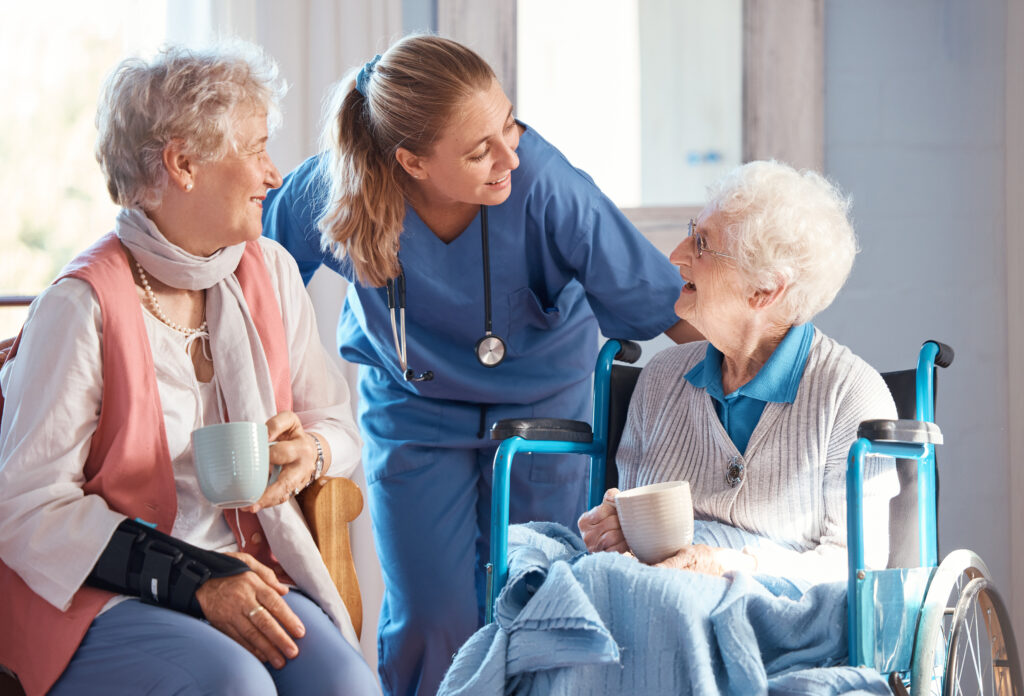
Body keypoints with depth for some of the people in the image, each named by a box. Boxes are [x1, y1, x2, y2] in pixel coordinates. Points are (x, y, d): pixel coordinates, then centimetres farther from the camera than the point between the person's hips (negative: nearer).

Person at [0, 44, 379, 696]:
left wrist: (310, 452, -6)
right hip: (98, 600, -4)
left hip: (245, 573, 5)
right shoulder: (83, 305, -11)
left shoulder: (270, 272, 9)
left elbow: (338, 423, 20)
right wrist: (194, 580, -19)